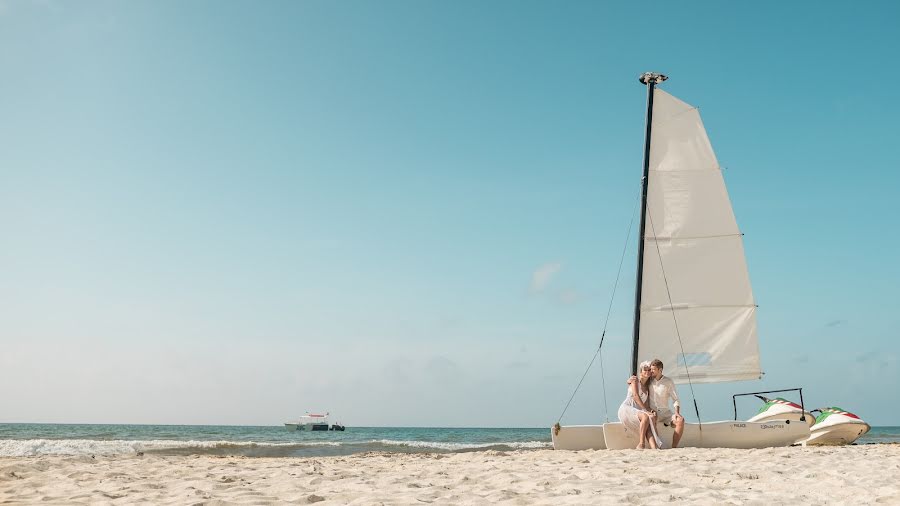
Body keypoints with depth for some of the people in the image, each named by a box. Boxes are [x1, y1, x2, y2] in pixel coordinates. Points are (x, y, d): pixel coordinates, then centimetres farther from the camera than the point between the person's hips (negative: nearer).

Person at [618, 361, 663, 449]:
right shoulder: (635, 380, 3)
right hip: (626, 409, -5)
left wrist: (652, 412, -7)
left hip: (637, 412, 5)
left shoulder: (647, 388, 22)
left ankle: (654, 448, -49)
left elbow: (646, 404, 16)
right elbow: (635, 396, -10)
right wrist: (646, 410, -17)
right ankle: (641, 444, -32)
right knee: (646, 417, -35)